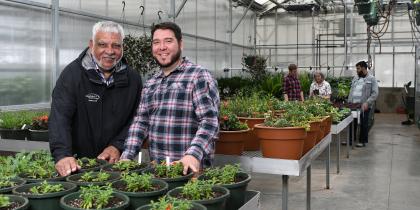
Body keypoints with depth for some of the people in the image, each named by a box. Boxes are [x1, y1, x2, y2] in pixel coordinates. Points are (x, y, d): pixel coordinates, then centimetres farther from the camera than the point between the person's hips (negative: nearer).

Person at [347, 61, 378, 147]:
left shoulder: (371, 79, -5)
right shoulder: (355, 78, 14)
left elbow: (375, 93, -11)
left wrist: (367, 103, -21)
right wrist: (349, 102, 10)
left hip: (364, 106, -5)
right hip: (353, 105, 5)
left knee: (364, 124, 4)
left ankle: (363, 141, 15)